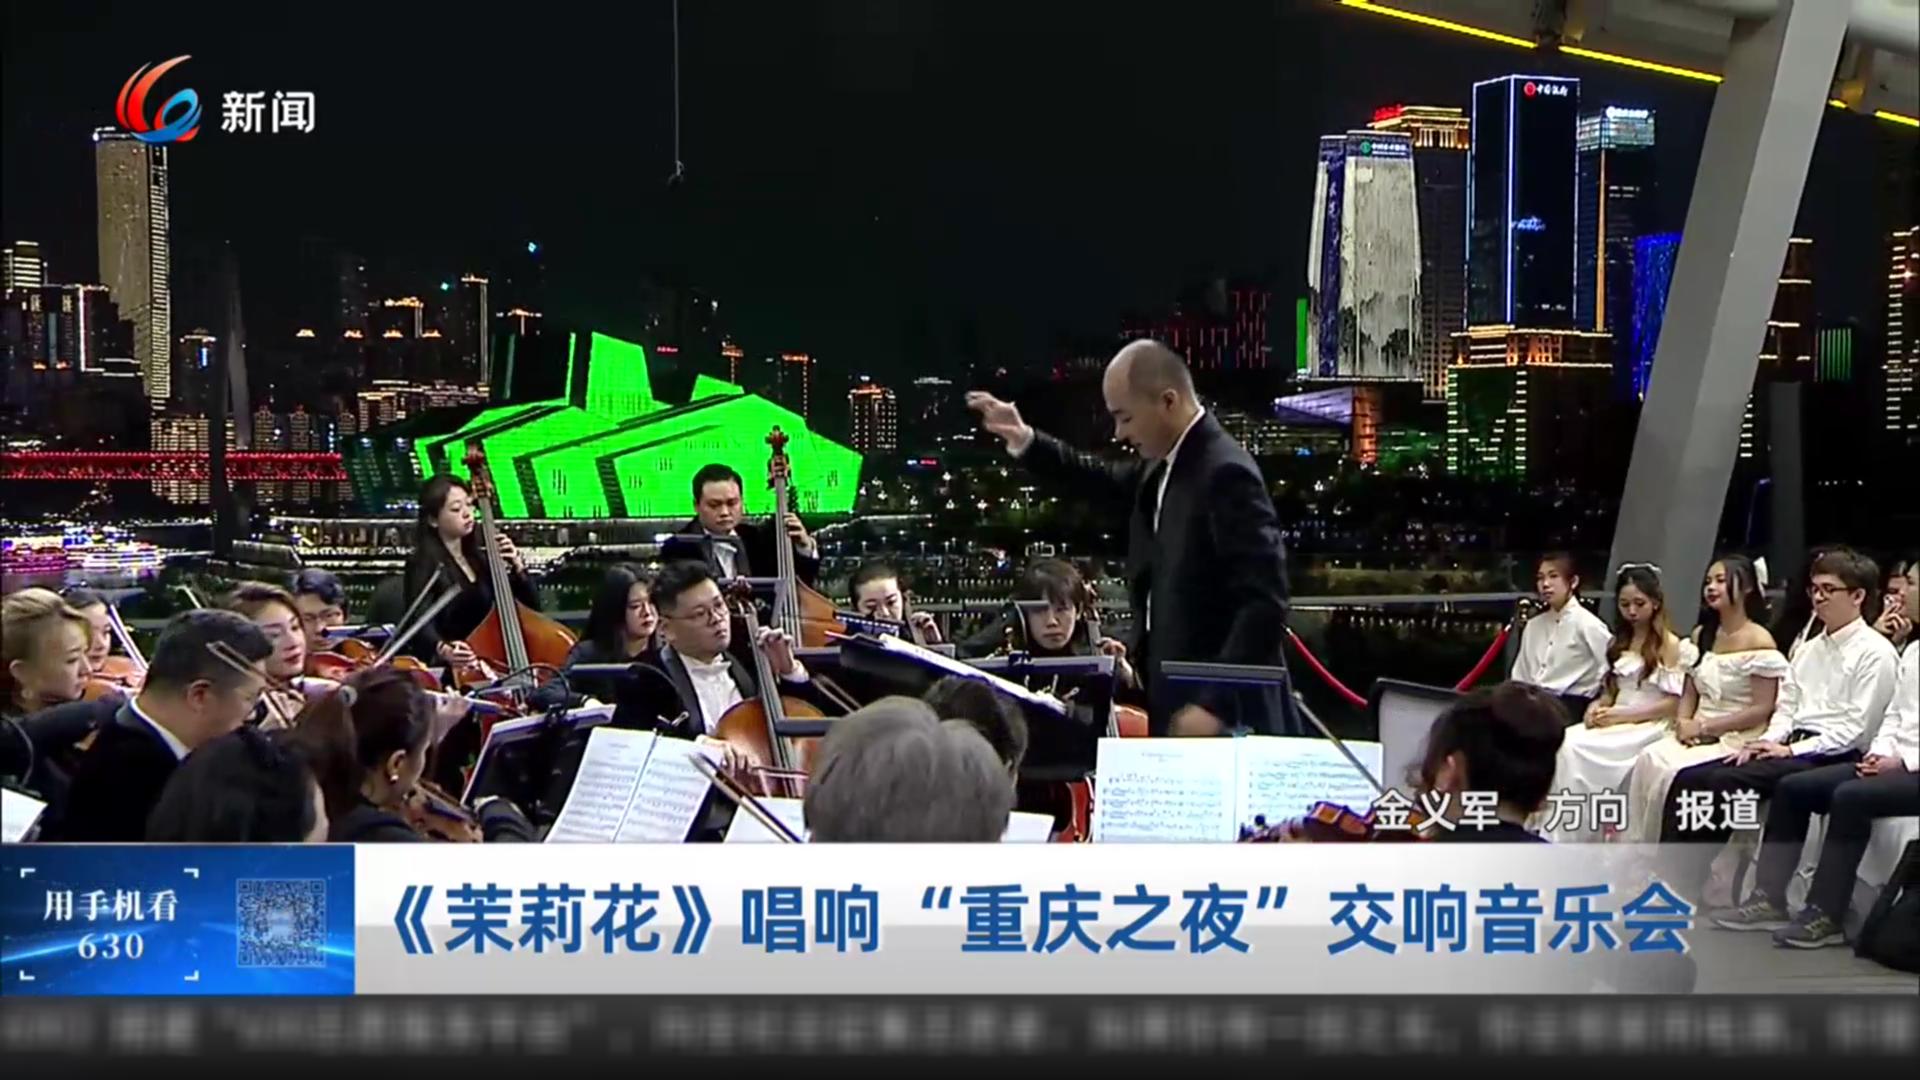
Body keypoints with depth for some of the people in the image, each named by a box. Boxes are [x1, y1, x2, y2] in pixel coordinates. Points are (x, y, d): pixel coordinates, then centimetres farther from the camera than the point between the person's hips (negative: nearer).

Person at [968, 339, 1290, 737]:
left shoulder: (1225, 473, -20)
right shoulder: (1166, 464, 9)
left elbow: (1265, 603, -25)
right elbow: (1110, 481, 31)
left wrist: (1216, 704, -28)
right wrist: (1027, 442, 19)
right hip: (1176, 701, 9)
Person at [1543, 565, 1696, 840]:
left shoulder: (1671, 645, -4)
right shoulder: (1617, 643, 19)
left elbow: (1672, 704, -8)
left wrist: (1622, 715, -15)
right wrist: (1598, 706, -3)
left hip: (1650, 726, -6)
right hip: (1615, 722, 6)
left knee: (1577, 750, -28)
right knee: (1564, 742, -24)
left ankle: (1577, 843, -20)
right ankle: (1561, 840, -26)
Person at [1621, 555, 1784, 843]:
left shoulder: (1759, 641, -8)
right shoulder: (1702, 635, 14)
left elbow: (1761, 710, -12)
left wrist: (1703, 726, -13)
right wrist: (1682, 724, -5)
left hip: (1736, 740, -6)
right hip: (1697, 735, 6)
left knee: (1672, 773, -28)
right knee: (1648, 760, -24)